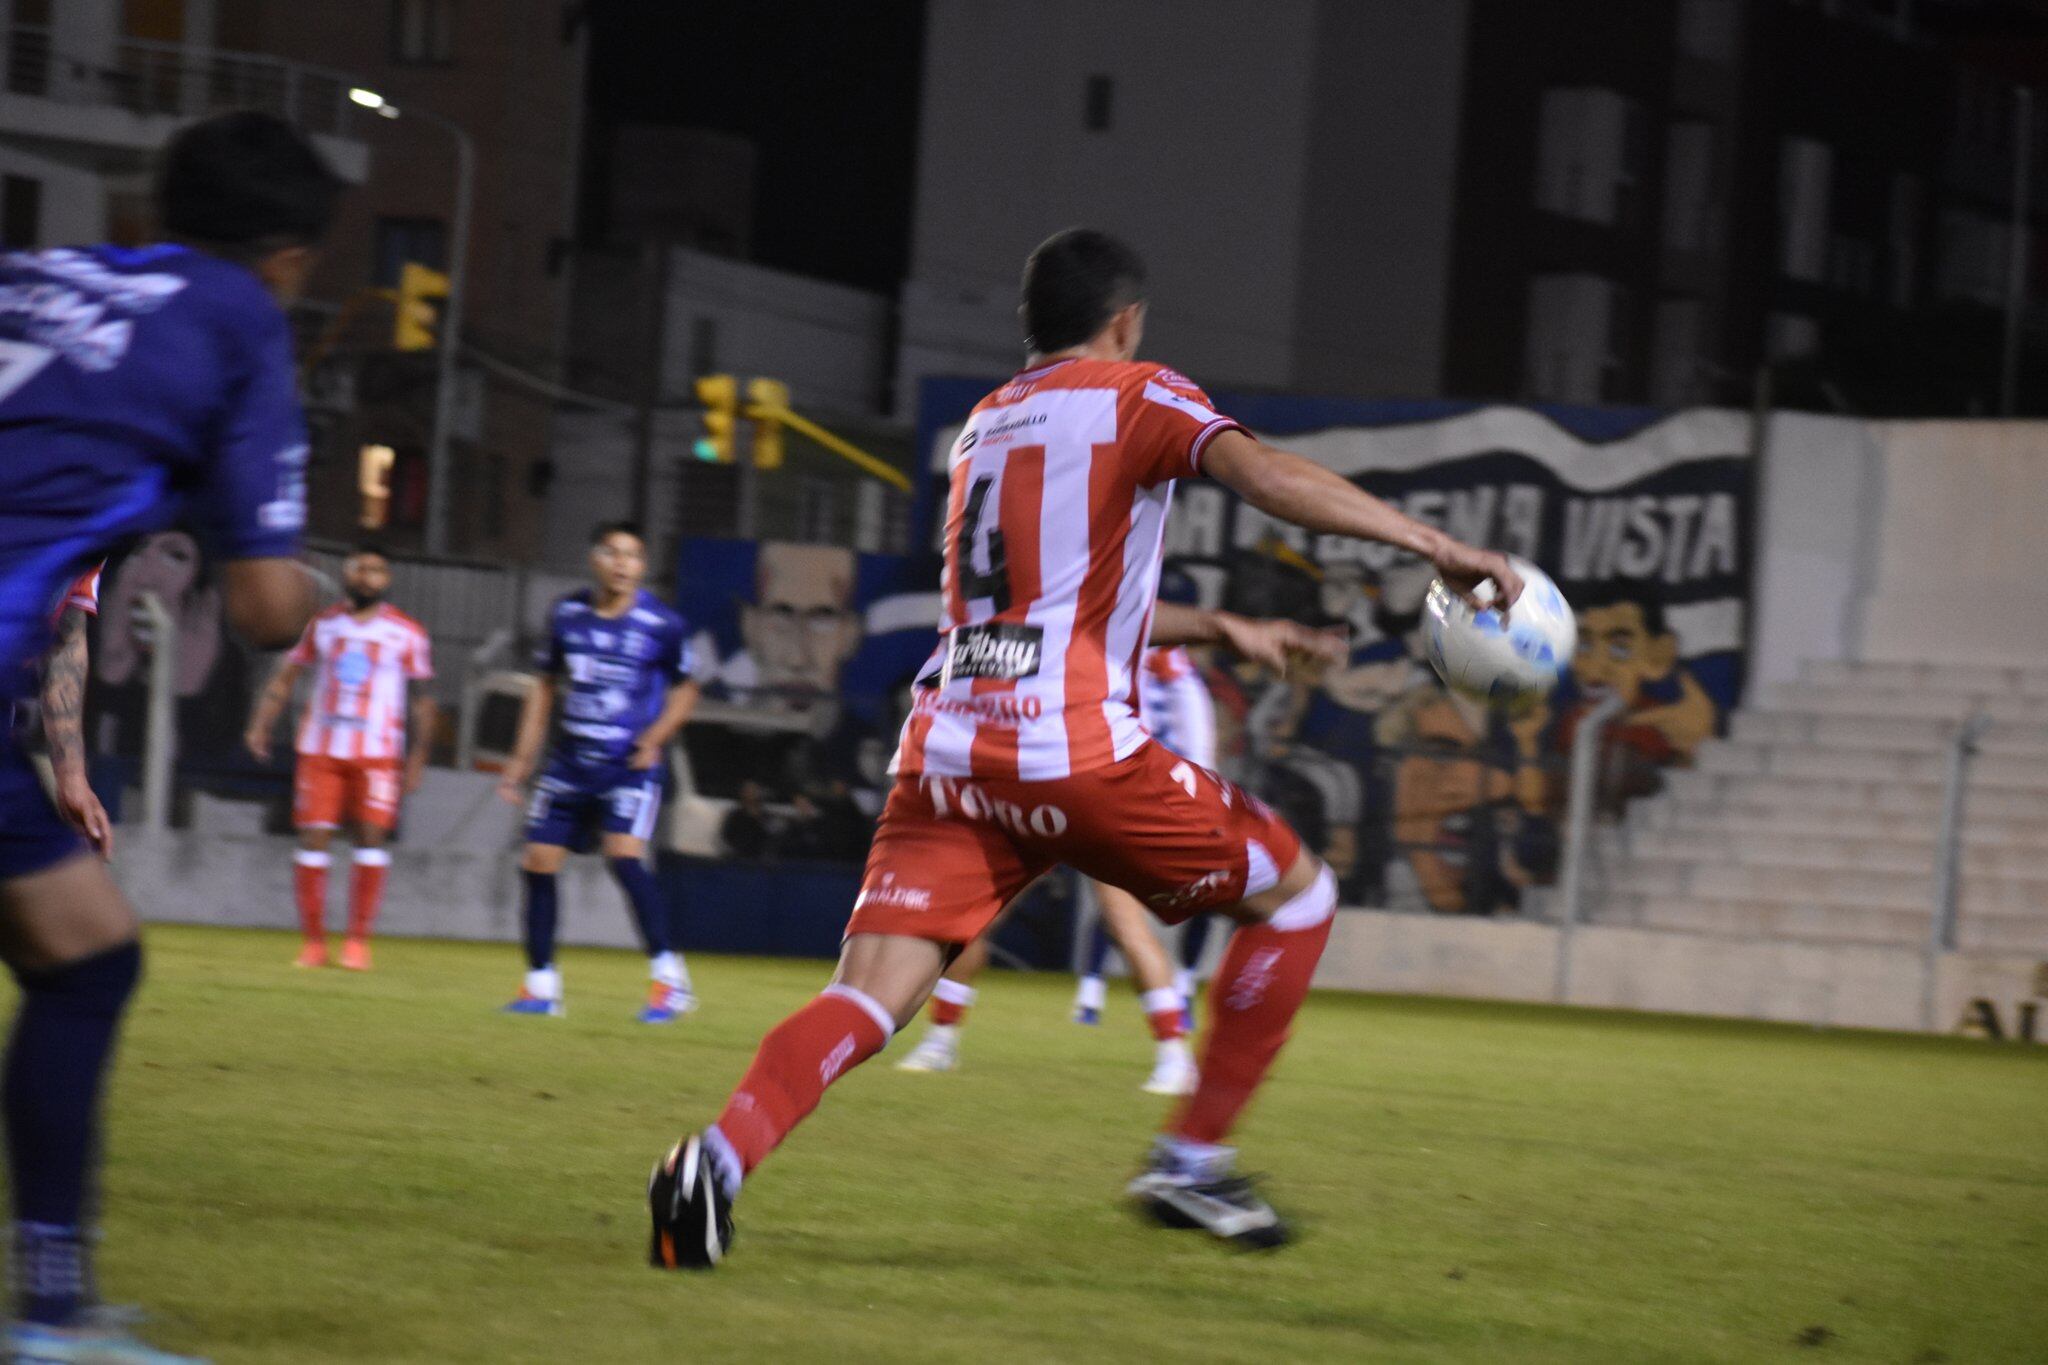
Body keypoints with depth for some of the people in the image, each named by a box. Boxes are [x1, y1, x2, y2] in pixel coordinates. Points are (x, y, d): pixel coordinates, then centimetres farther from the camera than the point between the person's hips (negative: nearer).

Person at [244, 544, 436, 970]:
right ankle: (313, 941, 2)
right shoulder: (323, 625, 11)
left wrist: (417, 757, 3)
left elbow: (422, 699, 8)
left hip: (377, 754, -2)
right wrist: (260, 725, 2)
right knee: (313, 836, -5)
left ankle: (358, 941, -4)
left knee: (371, 835, -12)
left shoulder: (406, 633, 5)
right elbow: (285, 676, 14)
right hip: (320, 749, 2)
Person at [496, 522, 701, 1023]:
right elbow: (545, 684, 15)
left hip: (631, 762, -5)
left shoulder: (661, 624, -8)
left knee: (625, 855, -23)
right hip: (572, 760, 5)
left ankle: (669, 980, -17)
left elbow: (685, 689, 5)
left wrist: (656, 736, -11)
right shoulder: (567, 614, 3)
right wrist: (523, 757, 13)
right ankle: (541, 984, 18)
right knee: (538, 863, 3)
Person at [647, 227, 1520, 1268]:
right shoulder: (1135, 397, 7)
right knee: (1295, 892, 14)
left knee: (867, 1000, -4)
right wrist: (1437, 546, -12)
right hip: (1076, 752, -6)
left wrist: (1222, 629, 45)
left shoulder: (983, 424, 27)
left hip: (946, 752, 6)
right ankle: (1191, 1161, 12)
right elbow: (1266, 478, -12)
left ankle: (719, 1159, -32)